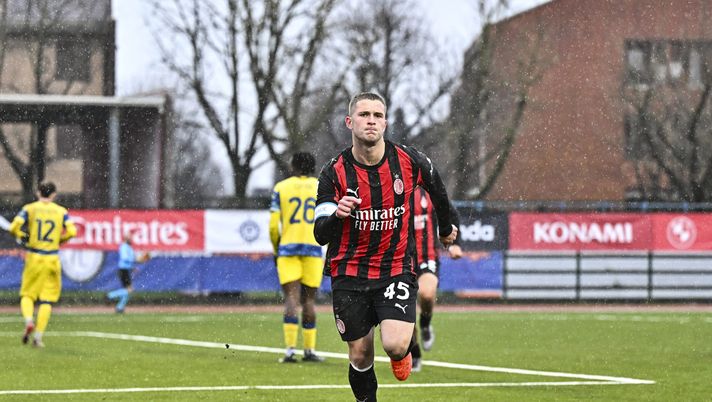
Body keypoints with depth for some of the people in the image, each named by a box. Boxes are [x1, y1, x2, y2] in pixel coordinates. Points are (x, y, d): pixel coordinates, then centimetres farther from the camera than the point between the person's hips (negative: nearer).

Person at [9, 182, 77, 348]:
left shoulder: (29, 209, 1)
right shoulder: (61, 211, 4)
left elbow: (14, 227, -10)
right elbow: (72, 231, -7)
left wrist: (24, 239, 7)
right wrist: (59, 240, 10)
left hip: (34, 258, 0)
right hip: (52, 258, 0)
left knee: (27, 294, 12)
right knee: (47, 299, 6)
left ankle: (28, 320, -17)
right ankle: (38, 336, -1)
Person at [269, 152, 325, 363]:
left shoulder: (281, 188, 7)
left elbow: (273, 225, 2)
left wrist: (276, 249, 15)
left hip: (288, 248, 0)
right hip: (313, 249, 1)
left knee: (291, 298, -6)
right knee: (308, 300, 8)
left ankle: (290, 349, -19)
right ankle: (310, 350, 10)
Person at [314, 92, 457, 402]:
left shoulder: (410, 161, -8)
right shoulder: (334, 173, -10)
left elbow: (437, 190, 16)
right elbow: (320, 235, -13)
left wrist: (446, 228, 31)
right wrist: (337, 215, -35)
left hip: (397, 269, -1)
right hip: (349, 274, 1)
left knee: (395, 345, -19)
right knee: (360, 356, 4)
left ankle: (403, 351, 18)